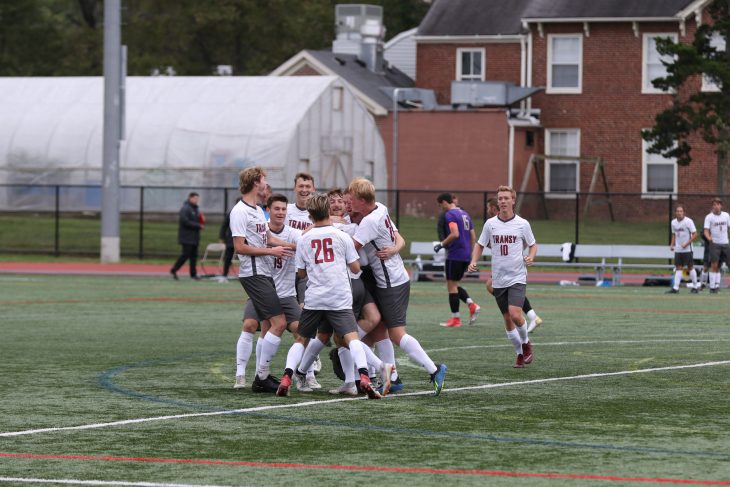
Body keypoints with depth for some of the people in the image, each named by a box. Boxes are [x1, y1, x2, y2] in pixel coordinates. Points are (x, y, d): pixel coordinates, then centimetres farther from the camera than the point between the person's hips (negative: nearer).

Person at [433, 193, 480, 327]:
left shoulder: (450, 215, -10)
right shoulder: (465, 214, 17)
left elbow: (455, 234, -24)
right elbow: (473, 237, 19)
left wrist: (442, 244, -12)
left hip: (455, 255, -9)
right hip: (466, 256, 9)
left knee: (451, 285, 0)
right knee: (454, 285, 17)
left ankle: (455, 318, 2)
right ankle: (471, 304, -1)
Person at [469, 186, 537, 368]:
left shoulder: (522, 224, -3)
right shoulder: (490, 224, 2)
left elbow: (533, 245, 10)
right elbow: (480, 245, 13)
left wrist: (530, 257, -11)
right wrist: (474, 261, -4)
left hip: (517, 277, -3)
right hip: (499, 279, 3)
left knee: (515, 314, -19)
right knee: (507, 319, 7)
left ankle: (526, 343, 9)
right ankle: (520, 353, 23)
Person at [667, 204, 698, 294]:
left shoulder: (688, 221, -11)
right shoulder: (673, 222, 6)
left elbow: (695, 234, -11)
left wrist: (686, 244, -19)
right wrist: (672, 244, 4)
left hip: (687, 249, -5)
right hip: (678, 249, 5)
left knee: (690, 268, 2)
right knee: (678, 268, 1)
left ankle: (695, 287, 12)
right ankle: (675, 288, -3)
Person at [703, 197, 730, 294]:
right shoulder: (709, 217, -4)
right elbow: (706, 231, -11)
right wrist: (709, 237, -29)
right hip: (714, 244, -4)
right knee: (714, 265, -7)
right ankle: (713, 286, -3)